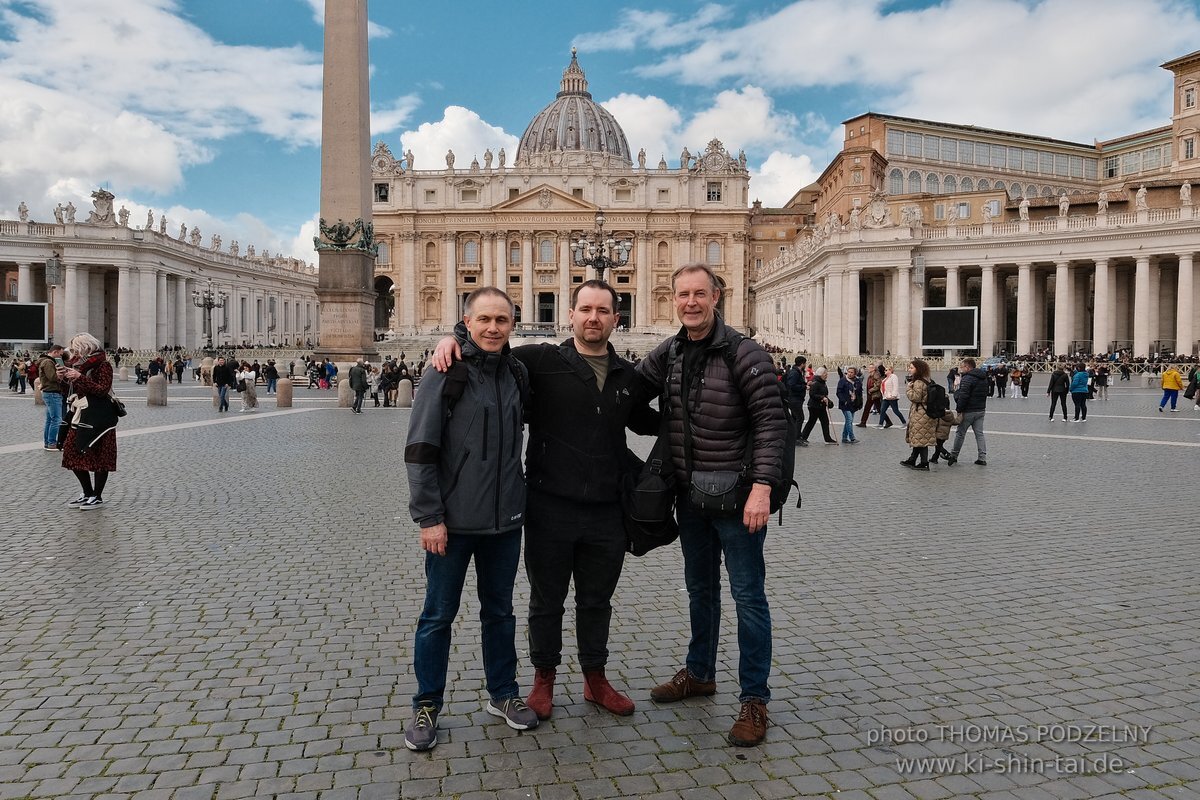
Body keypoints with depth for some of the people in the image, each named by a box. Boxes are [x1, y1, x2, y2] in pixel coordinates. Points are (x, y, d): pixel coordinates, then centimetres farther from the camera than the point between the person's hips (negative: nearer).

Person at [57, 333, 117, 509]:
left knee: (99, 456, -2)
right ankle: (88, 493, 22)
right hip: (80, 417, 9)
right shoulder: (78, 364, 12)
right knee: (73, 454, 10)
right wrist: (62, 378, 1)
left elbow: (103, 390, -20)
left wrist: (80, 377, -23)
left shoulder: (103, 365, -10)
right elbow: (67, 390, 22)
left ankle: (97, 497, 8)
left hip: (98, 418, -9)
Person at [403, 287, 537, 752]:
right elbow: (420, 451, -11)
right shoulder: (446, 374, -10)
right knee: (439, 615, 8)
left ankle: (503, 694, 33)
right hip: (452, 521, -4)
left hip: (505, 520, 5)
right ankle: (427, 706, 24)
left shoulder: (517, 373, 4)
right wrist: (428, 517, -15)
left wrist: (516, 501, 11)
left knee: (499, 611, 17)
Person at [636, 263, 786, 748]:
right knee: (700, 589, 21)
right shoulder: (668, 354, 3)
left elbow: (771, 421, -17)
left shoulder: (744, 355, -14)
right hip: (690, 495, 6)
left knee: (747, 596, 3)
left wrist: (762, 486, -25)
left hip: (736, 497, -6)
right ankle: (699, 673, 39)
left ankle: (754, 699, 16)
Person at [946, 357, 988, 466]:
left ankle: (953, 456, 13)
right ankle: (982, 458, 5)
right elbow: (985, 394, 19)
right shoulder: (984, 378, 14)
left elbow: (963, 396, -22)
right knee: (979, 433, 9)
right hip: (981, 410, 8)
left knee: (960, 433, 4)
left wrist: (959, 410, -17)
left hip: (969, 411, -8)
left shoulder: (967, 378, -17)